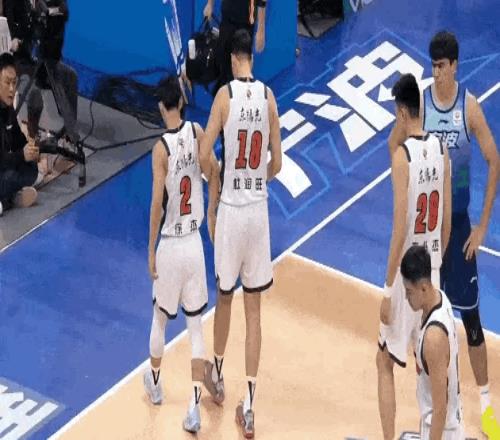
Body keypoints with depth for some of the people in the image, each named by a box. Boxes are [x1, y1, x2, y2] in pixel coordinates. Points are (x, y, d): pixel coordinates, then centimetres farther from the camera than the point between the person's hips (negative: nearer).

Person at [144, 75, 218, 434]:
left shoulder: (162, 148, -15)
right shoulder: (197, 133, -4)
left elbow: (157, 203, -16)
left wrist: (151, 250, -7)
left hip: (170, 246, -3)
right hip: (195, 244, 3)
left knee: (160, 319, 20)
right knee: (196, 327, 7)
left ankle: (155, 383, 40)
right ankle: (195, 407, -1)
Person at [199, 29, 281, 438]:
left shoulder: (225, 94, -9)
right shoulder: (268, 97, 0)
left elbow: (204, 157, -11)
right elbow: (277, 164, 4)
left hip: (230, 209, -2)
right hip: (259, 210, 2)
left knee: (225, 297, 19)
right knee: (254, 309, 6)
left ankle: (217, 373, 38)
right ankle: (249, 402, 3)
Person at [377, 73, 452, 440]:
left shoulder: (403, 154, -17)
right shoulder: (441, 151, 2)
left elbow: (400, 227, -19)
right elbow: (447, 221, 8)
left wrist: (387, 290, -14)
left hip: (407, 273, -6)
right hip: (431, 271, 6)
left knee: (386, 362, 4)